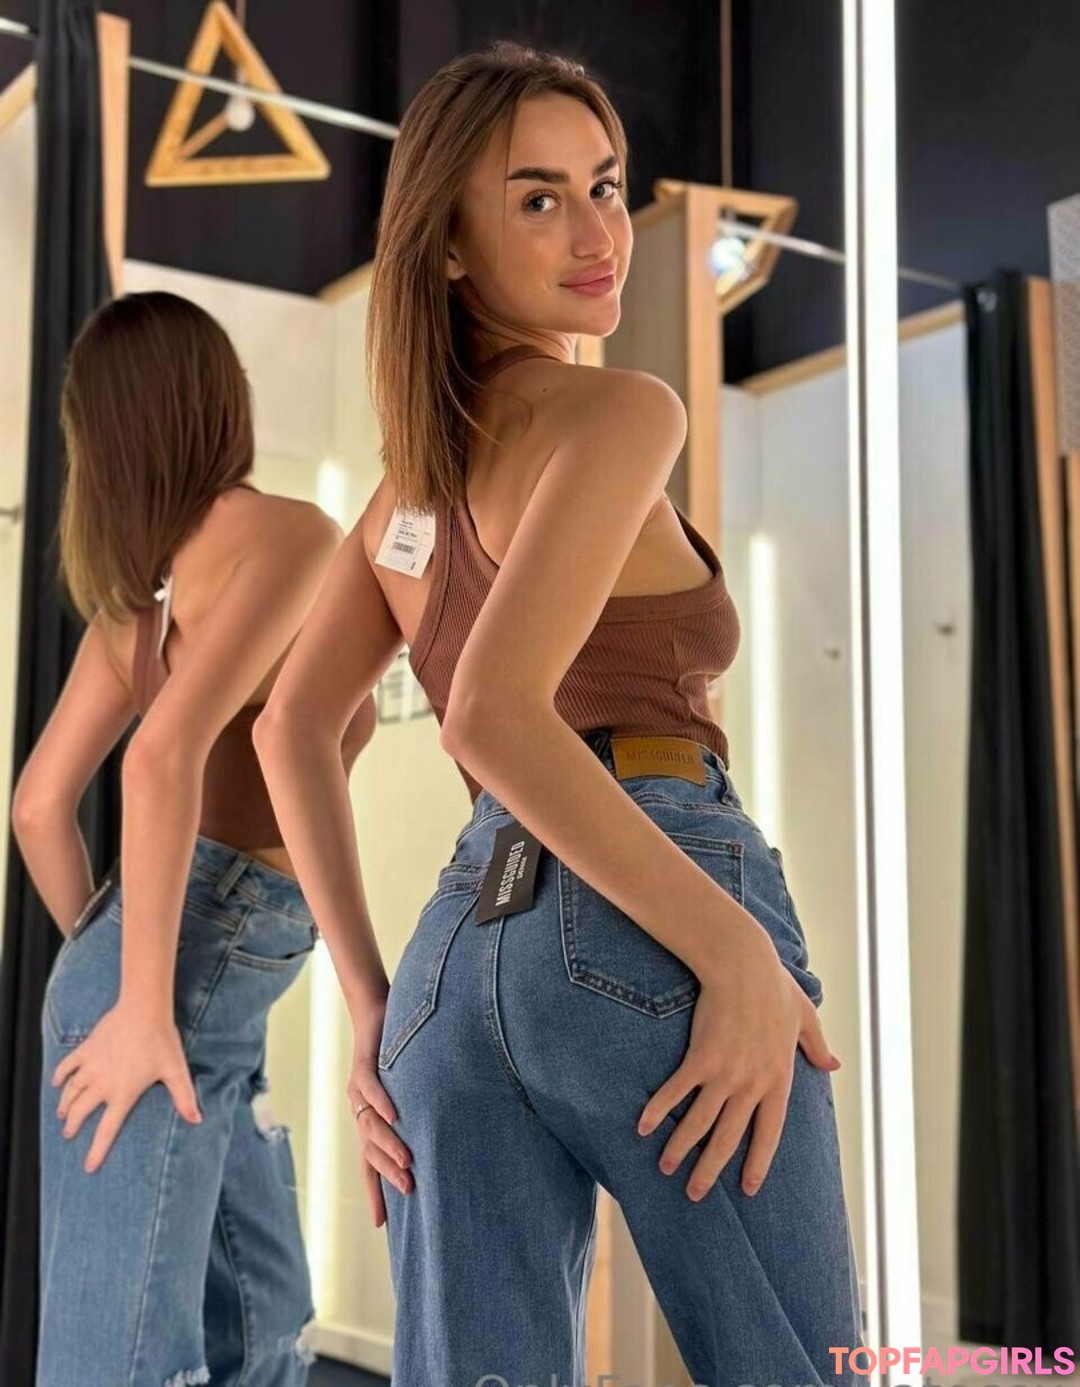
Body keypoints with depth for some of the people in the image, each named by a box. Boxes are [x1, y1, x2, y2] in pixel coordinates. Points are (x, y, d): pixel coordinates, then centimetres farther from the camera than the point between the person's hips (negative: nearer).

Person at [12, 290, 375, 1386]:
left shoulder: (144, 581, 18)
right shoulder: (289, 533, -6)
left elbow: (39, 803, 19)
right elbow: (165, 753, -20)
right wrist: (143, 1002, -18)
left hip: (189, 983, 9)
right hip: (189, 972, -9)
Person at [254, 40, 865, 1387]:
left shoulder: (413, 474, 22)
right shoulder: (621, 411, -2)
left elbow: (290, 728, 17)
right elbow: (491, 714, -16)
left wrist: (367, 1004, 13)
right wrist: (746, 958, -15)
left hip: (461, 958, 7)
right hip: (644, 947, -7)